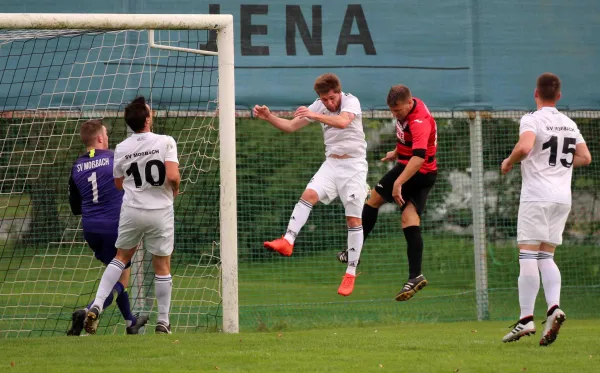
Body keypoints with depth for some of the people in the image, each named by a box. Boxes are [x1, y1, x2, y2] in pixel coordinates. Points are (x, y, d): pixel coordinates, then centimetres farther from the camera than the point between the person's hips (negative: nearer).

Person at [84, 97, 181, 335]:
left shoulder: (122, 149, 1)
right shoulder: (165, 142, -11)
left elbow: (118, 184, 11)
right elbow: (172, 176, -19)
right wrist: (175, 190, 2)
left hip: (132, 210, 3)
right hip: (160, 211, -3)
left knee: (121, 258, 19)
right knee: (162, 266, 8)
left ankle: (96, 306, 5)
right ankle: (163, 322, 12)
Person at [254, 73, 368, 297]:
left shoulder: (351, 102, -14)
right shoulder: (318, 106, 3)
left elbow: (343, 121, -36)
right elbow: (291, 126, 6)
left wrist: (314, 116, -50)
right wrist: (269, 117, -13)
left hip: (353, 165, -5)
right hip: (331, 163, 5)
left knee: (354, 219, -6)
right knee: (309, 194, -22)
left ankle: (351, 273, -1)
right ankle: (288, 241, -33)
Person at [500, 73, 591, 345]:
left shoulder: (532, 120, -6)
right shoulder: (569, 124, 14)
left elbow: (524, 147, -24)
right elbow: (585, 157, 17)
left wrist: (509, 162, -5)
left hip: (536, 197, -6)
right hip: (563, 197, 6)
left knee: (528, 255, -6)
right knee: (546, 256, 11)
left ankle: (526, 318, -12)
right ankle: (554, 307, -10)